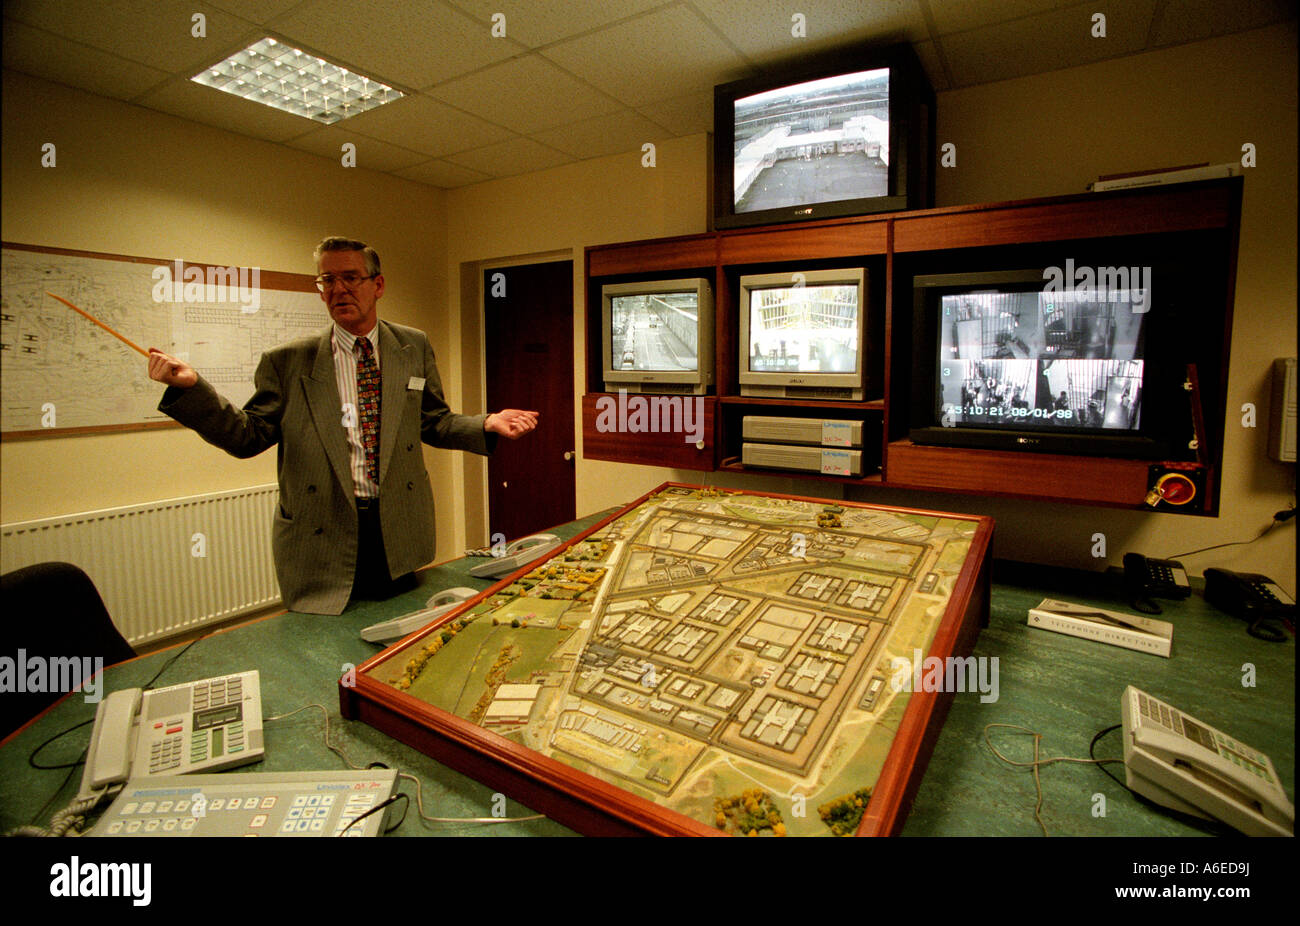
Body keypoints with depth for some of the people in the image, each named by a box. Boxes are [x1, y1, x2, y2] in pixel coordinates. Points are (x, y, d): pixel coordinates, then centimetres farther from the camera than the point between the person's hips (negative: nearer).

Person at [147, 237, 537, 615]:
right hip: (322, 540, -1)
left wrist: (487, 424, -6)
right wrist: (189, 387, -14)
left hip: (398, 533, 2)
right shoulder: (288, 361, 1)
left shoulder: (413, 347, 6)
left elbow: (433, 421, 10)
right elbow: (248, 436, 0)